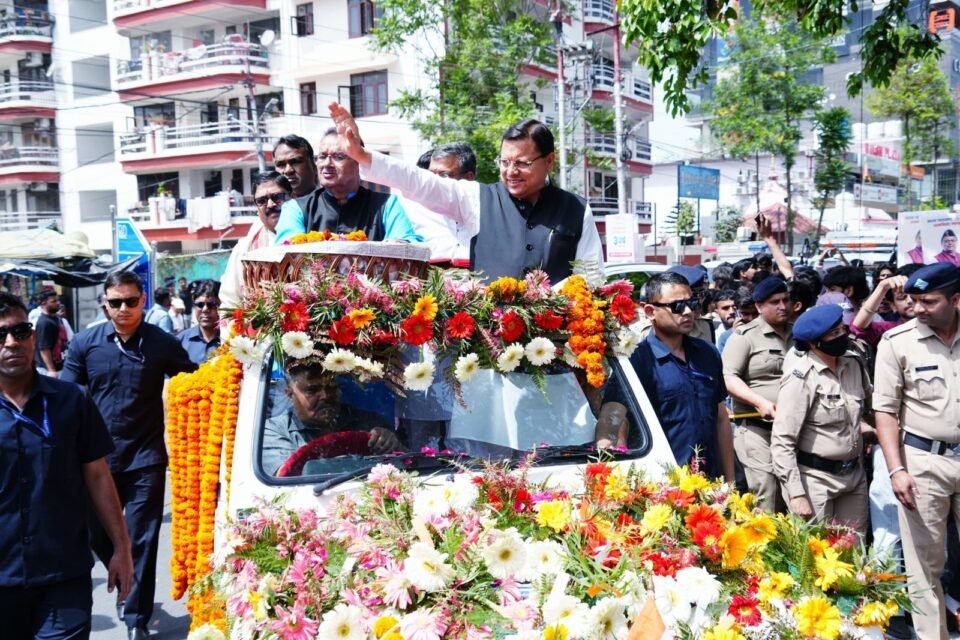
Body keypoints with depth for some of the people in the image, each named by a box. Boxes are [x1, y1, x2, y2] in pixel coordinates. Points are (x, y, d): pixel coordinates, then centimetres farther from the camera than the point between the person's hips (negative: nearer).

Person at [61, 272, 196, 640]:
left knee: (142, 541, 1)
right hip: (98, 456, 3)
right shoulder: (85, 343, 0)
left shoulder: (163, 343, -5)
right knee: (97, 535, 14)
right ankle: (129, 584, 42)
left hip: (145, 458, -2)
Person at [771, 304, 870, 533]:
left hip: (854, 477, 6)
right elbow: (782, 441, -16)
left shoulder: (854, 367, 4)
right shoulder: (801, 377, -14)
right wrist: (796, 494, -20)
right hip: (815, 480, -6)